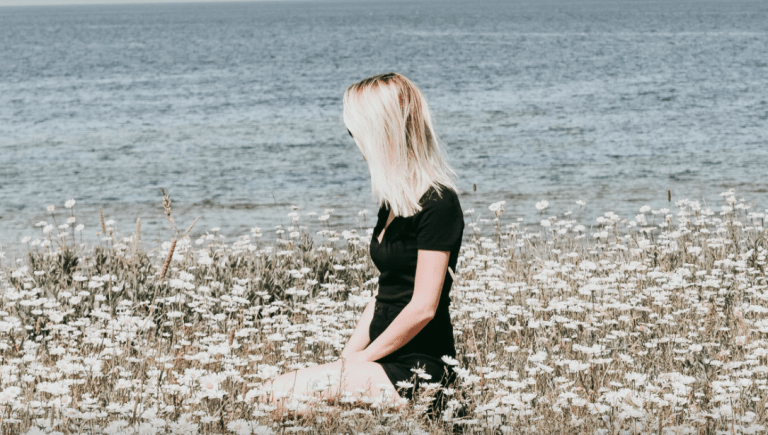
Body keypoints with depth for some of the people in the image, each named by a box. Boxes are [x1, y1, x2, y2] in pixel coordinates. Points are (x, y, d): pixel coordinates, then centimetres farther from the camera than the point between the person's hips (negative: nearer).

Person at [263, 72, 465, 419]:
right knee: (279, 390, -9)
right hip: (385, 362, 9)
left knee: (286, 391, -22)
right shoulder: (393, 201, 15)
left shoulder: (437, 204, -14)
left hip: (418, 372, -9)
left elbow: (423, 308, -18)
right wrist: (346, 357, 7)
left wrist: (361, 359, -10)